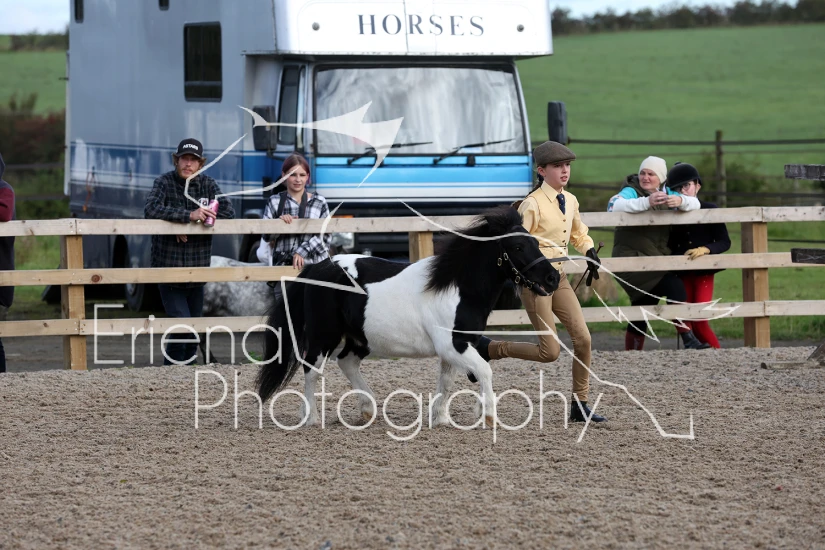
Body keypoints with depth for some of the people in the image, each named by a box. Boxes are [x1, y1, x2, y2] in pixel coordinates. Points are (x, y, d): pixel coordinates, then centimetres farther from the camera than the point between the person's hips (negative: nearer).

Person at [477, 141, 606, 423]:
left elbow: (578, 233, 26)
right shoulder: (533, 204, -15)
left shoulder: (570, 201, 8)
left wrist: (590, 251, 8)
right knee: (550, 352, -8)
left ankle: (579, 405, 7)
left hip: (559, 277, 7)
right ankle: (488, 348, 11)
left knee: (583, 338, -2)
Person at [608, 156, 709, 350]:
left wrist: (680, 201, -22)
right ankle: (688, 340, -24)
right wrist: (647, 202, -39)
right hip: (632, 259, -7)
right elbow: (614, 205, -27)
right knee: (673, 285, -23)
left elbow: (695, 203, 2)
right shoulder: (630, 192, -6)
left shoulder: (666, 193, 13)